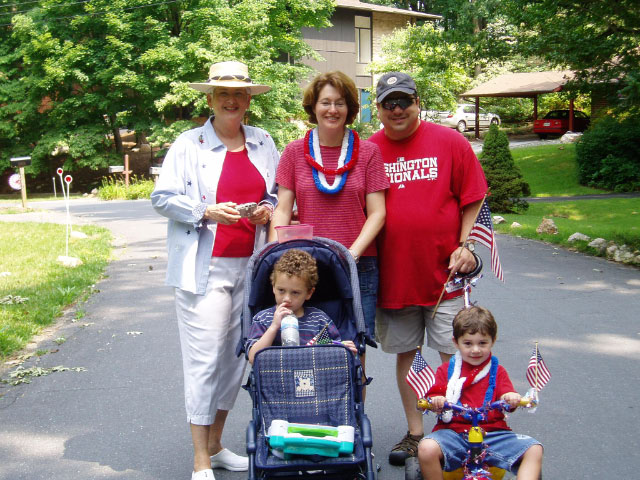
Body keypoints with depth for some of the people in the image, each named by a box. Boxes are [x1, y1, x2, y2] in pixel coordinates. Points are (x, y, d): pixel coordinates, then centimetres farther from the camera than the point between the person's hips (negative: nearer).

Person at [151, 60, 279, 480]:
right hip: (205, 267, -4)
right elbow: (163, 197, -2)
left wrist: (267, 209, 0)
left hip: (251, 265, 4)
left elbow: (280, 193, 22)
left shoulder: (264, 143, 14)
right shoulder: (189, 144, 1)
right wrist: (207, 211, -15)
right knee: (204, 360, -5)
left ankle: (216, 446, 25)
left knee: (236, 355, 9)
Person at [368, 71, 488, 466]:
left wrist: (464, 246, -6)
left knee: (453, 354, 3)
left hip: (443, 270, -2)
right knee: (406, 353, 12)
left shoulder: (450, 142, -2)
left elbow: (472, 200, 2)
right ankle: (415, 433, 25)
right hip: (393, 273, 2)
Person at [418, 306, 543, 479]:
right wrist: (435, 401, -22)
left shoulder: (498, 371, 16)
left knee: (534, 449, -19)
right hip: (453, 431, -1)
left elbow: (506, 395, 4)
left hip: (493, 433, 1)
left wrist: (511, 398, -21)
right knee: (427, 448, -31)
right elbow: (435, 393, 2)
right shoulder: (446, 370, 13)